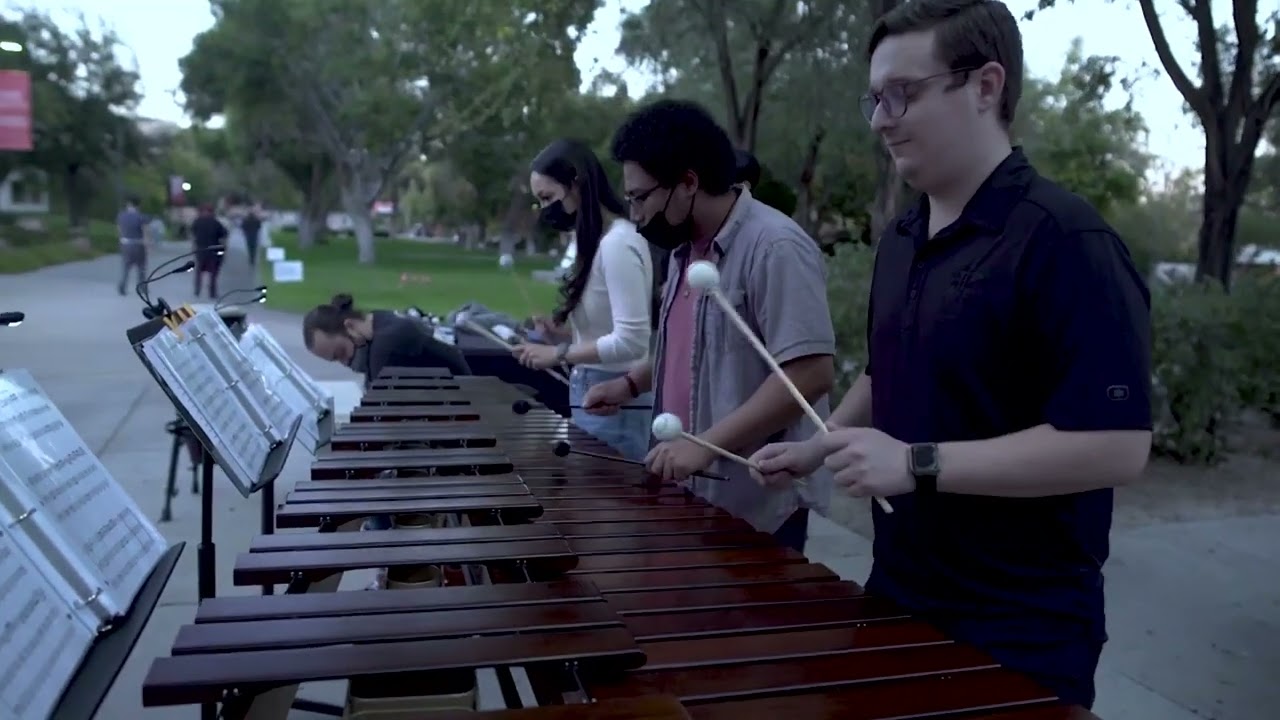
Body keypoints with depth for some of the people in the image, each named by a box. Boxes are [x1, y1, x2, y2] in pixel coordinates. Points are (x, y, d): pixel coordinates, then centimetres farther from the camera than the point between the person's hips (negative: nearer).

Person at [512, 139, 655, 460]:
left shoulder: (618, 243, -19)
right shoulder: (599, 241, 10)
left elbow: (631, 341, -24)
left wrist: (558, 354, -18)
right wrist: (567, 332, 5)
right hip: (593, 390, 9)